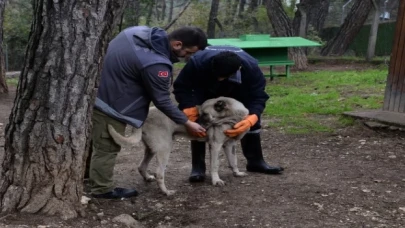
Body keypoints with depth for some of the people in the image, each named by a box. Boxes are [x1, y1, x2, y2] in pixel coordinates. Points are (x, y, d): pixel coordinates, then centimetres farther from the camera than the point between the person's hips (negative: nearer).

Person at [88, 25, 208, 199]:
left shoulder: (141, 31, -2)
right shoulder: (155, 64, -30)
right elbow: (162, 100, -19)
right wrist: (187, 123, -7)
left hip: (98, 92, 10)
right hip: (109, 103, -10)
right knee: (107, 147, 6)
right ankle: (102, 189, 20)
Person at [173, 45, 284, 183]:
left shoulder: (250, 67, -40)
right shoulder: (198, 62, -43)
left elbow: (258, 97, -34)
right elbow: (181, 86, -31)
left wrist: (251, 119, -55)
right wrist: (188, 107, -49)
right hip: (204, 91, -1)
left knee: (251, 117, -7)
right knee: (198, 121, -19)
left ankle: (256, 161, 10)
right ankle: (197, 167, -9)